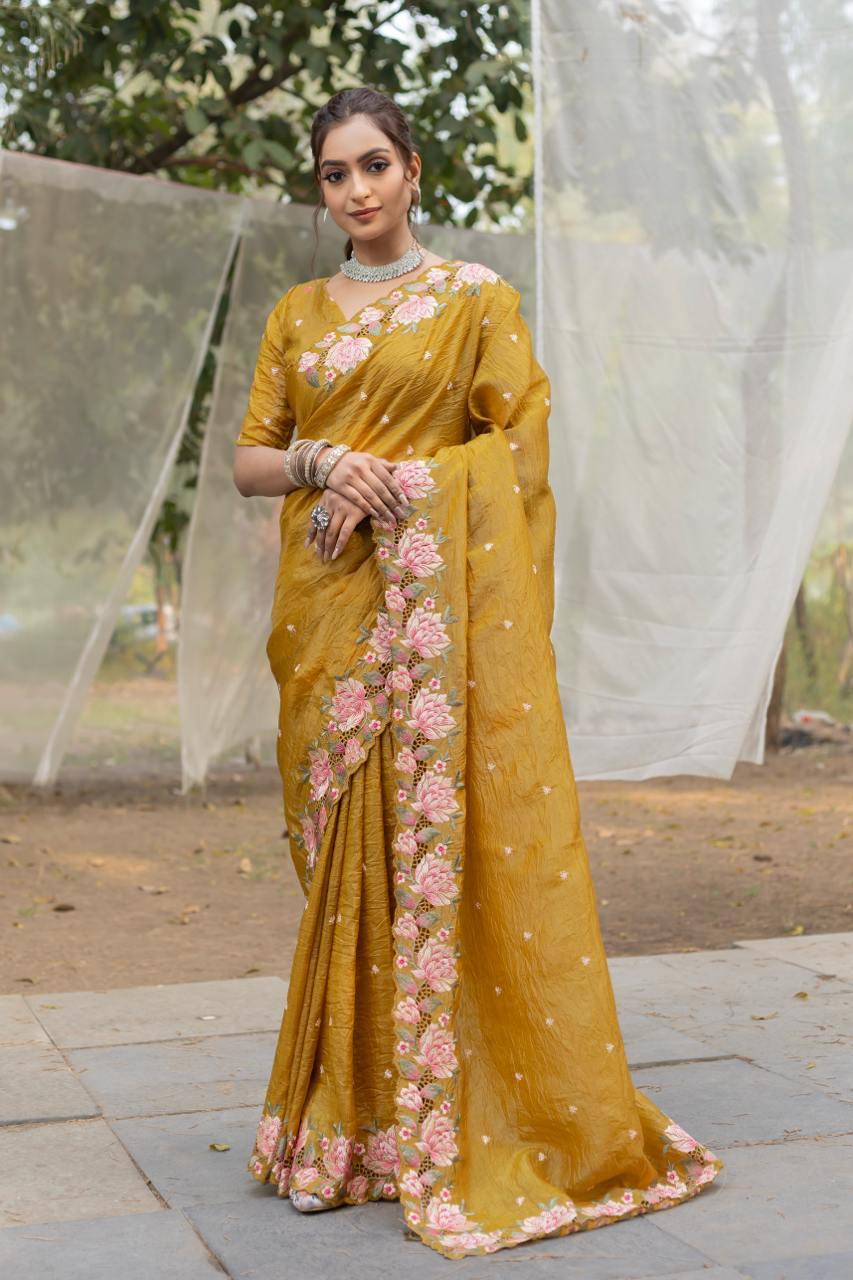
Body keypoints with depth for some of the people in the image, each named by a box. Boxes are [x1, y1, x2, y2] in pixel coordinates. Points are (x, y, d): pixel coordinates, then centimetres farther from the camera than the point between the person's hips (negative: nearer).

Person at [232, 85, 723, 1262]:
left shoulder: (476, 298, 5)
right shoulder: (297, 315, 15)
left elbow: (525, 437, -4)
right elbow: (249, 459, 11)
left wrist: (394, 485, -13)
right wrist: (323, 464, -10)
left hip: (440, 600, -3)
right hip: (328, 607, 4)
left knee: (451, 837, -7)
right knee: (346, 850, 3)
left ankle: (470, 1128, 2)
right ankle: (348, 1122, 12)